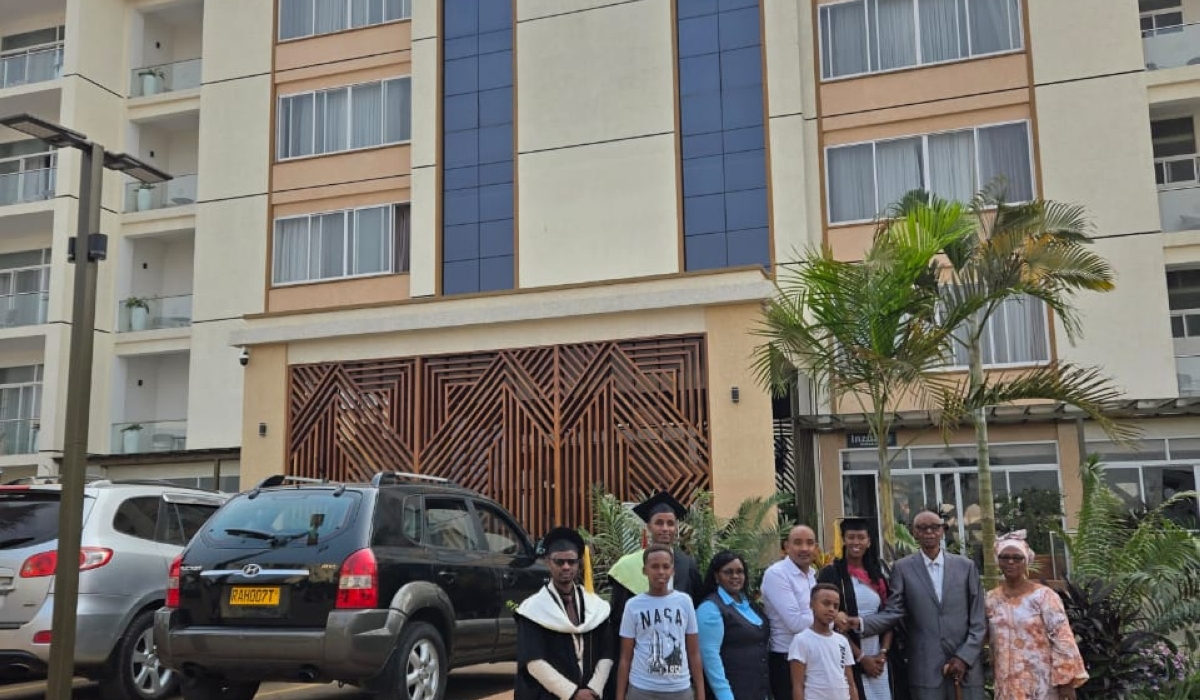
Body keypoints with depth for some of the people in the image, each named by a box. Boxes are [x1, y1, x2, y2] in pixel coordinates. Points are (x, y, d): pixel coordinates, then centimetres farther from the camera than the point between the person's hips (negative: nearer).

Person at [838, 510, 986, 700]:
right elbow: (893, 612, 0)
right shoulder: (903, 568, 4)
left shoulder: (966, 566, 8)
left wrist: (965, 657, -4)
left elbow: (978, 620, 6)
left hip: (966, 666, 1)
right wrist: (859, 623, -17)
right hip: (925, 669, -1)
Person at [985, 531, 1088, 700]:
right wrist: (997, 674, 14)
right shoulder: (991, 599, 6)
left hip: (1040, 685, -4)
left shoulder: (1043, 596, -9)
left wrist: (1066, 681, -14)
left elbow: (1062, 638, -11)